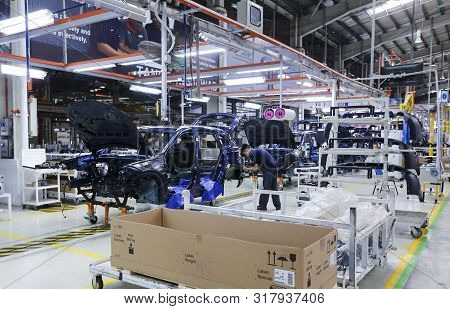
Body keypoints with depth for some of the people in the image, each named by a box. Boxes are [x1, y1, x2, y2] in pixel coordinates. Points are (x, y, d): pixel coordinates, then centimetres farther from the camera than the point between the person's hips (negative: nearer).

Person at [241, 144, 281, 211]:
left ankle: (262, 206, 6)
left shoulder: (252, 153, -5)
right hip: (275, 167, 8)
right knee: (274, 188, 15)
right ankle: (278, 205, 19)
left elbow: (256, 168, -8)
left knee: (266, 188, -1)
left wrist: (247, 169, 6)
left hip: (268, 170, -8)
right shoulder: (260, 149, 22)